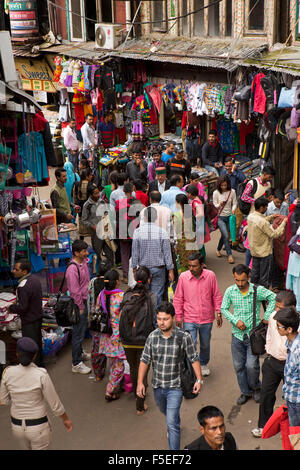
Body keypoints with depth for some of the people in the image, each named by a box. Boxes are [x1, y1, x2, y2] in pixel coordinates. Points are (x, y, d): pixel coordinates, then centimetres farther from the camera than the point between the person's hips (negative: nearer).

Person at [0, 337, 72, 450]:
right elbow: (55, 404, -15)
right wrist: (66, 419, 3)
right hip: (39, 427, -4)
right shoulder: (41, 375, -25)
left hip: (17, 426, 4)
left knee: (28, 450, 33)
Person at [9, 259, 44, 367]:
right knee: (38, 342, 23)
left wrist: (11, 308, -7)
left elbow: (22, 307, -26)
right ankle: (40, 364, 39)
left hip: (29, 321, -9)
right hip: (38, 316, 10)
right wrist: (17, 303, 12)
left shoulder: (23, 287, -28)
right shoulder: (35, 278, 1)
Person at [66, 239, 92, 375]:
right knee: (78, 332, 0)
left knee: (83, 328, 24)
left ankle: (80, 353, 43)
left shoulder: (84, 262, 2)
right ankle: (76, 364, 11)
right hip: (78, 303, -9)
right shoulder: (72, 269, -26)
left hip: (85, 300, 9)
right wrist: (80, 308, -19)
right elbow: (75, 291, -24)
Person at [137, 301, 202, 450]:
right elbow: (145, 360, -2)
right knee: (164, 410, 30)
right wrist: (140, 382, -6)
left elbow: (194, 359, -6)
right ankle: (176, 423, 62)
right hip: (157, 386, 5)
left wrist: (199, 379, -7)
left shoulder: (184, 337, -17)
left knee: (172, 424, -10)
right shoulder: (153, 336, -8)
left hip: (175, 387, -5)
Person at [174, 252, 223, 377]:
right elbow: (178, 299, -1)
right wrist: (178, 317, 0)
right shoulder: (183, 277, -10)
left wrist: (219, 313, 2)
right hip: (189, 320, -2)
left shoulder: (211, 276, -8)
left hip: (207, 319, 2)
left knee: (205, 345, 20)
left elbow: (217, 296, 3)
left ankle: (203, 364, 46)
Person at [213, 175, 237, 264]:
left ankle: (218, 249, 40)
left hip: (229, 216, 3)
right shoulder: (216, 193, -8)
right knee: (226, 236, -14)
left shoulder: (232, 192, -3)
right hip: (220, 217, -3)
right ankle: (229, 255, -6)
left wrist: (233, 209, -18)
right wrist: (219, 205, -24)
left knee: (224, 236, 14)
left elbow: (234, 203, 2)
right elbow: (214, 206, -2)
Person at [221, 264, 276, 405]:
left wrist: (266, 317, -5)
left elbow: (273, 298, -2)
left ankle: (256, 388, 22)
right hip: (237, 335, 3)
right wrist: (235, 321, -11)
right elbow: (224, 309, 4)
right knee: (238, 366, 9)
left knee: (251, 365, -8)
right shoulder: (230, 291, -4)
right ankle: (246, 392, 30)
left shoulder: (258, 290, -11)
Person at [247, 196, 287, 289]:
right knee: (264, 276, 7)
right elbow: (274, 234, -22)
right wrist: (283, 223, -13)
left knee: (254, 273, 20)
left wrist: (271, 217, 9)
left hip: (254, 250, 8)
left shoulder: (250, 216, -4)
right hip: (264, 252, -8)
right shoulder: (263, 222, -29)